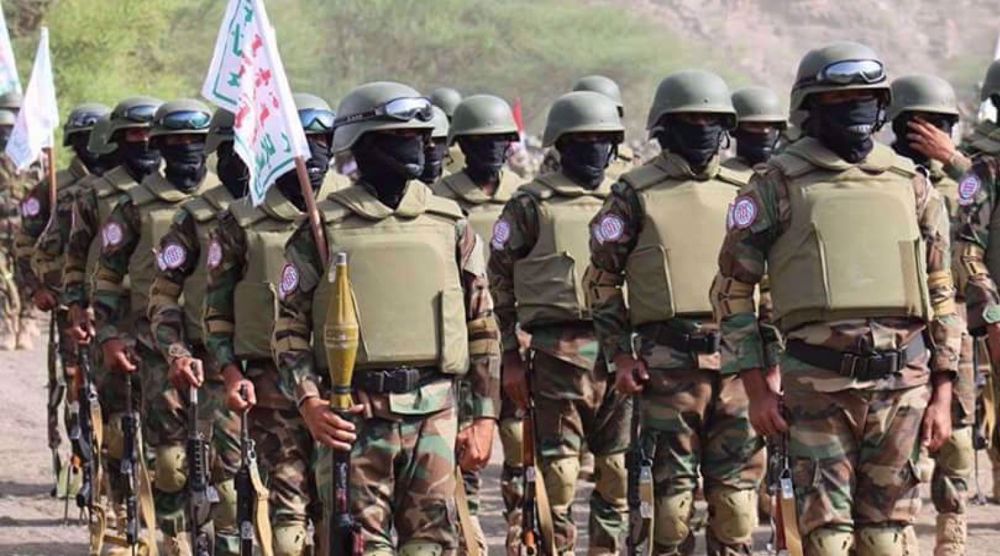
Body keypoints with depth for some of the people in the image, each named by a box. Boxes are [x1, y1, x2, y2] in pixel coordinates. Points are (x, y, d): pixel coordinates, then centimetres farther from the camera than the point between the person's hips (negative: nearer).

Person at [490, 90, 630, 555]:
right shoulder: (532, 205, 1)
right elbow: (497, 281, 2)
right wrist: (510, 357, -2)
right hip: (559, 355, -4)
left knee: (619, 473, 6)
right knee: (558, 475, -3)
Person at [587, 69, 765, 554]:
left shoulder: (741, 192, 12)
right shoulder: (636, 195, 2)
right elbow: (602, 278, 3)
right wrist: (620, 354, -4)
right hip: (670, 363, -3)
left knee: (737, 485, 4)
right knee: (673, 485, -1)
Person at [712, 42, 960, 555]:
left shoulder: (911, 187, 12)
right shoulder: (779, 186, 3)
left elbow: (942, 296, 14)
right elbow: (732, 288, 4)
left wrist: (942, 394, 7)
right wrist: (757, 388, -2)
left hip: (904, 379, 3)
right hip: (819, 380, -3)